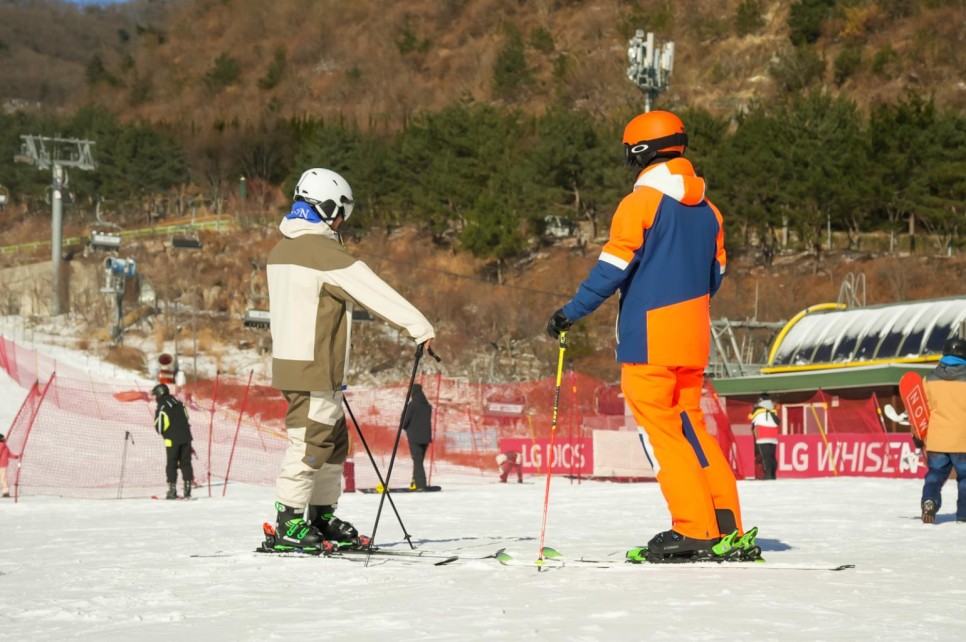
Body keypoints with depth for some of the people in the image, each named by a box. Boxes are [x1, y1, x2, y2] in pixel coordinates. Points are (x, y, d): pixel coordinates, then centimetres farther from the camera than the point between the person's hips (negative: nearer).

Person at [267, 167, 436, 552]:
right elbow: (374, 292, -16)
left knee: (333, 441, 15)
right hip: (313, 367, -10)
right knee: (310, 443, -6)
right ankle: (289, 524, -4)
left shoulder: (281, 251, 14)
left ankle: (322, 516, 20)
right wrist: (418, 326, -12)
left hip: (290, 360, 10)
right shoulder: (325, 253, -16)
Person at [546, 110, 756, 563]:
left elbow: (613, 268, -14)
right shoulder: (706, 209, 12)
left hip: (648, 338, -7)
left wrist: (571, 314, -9)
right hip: (693, 339, 7)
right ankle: (728, 530, 9)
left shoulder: (641, 202, -10)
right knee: (689, 426, 14)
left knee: (660, 431, -1)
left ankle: (695, 530, -6)